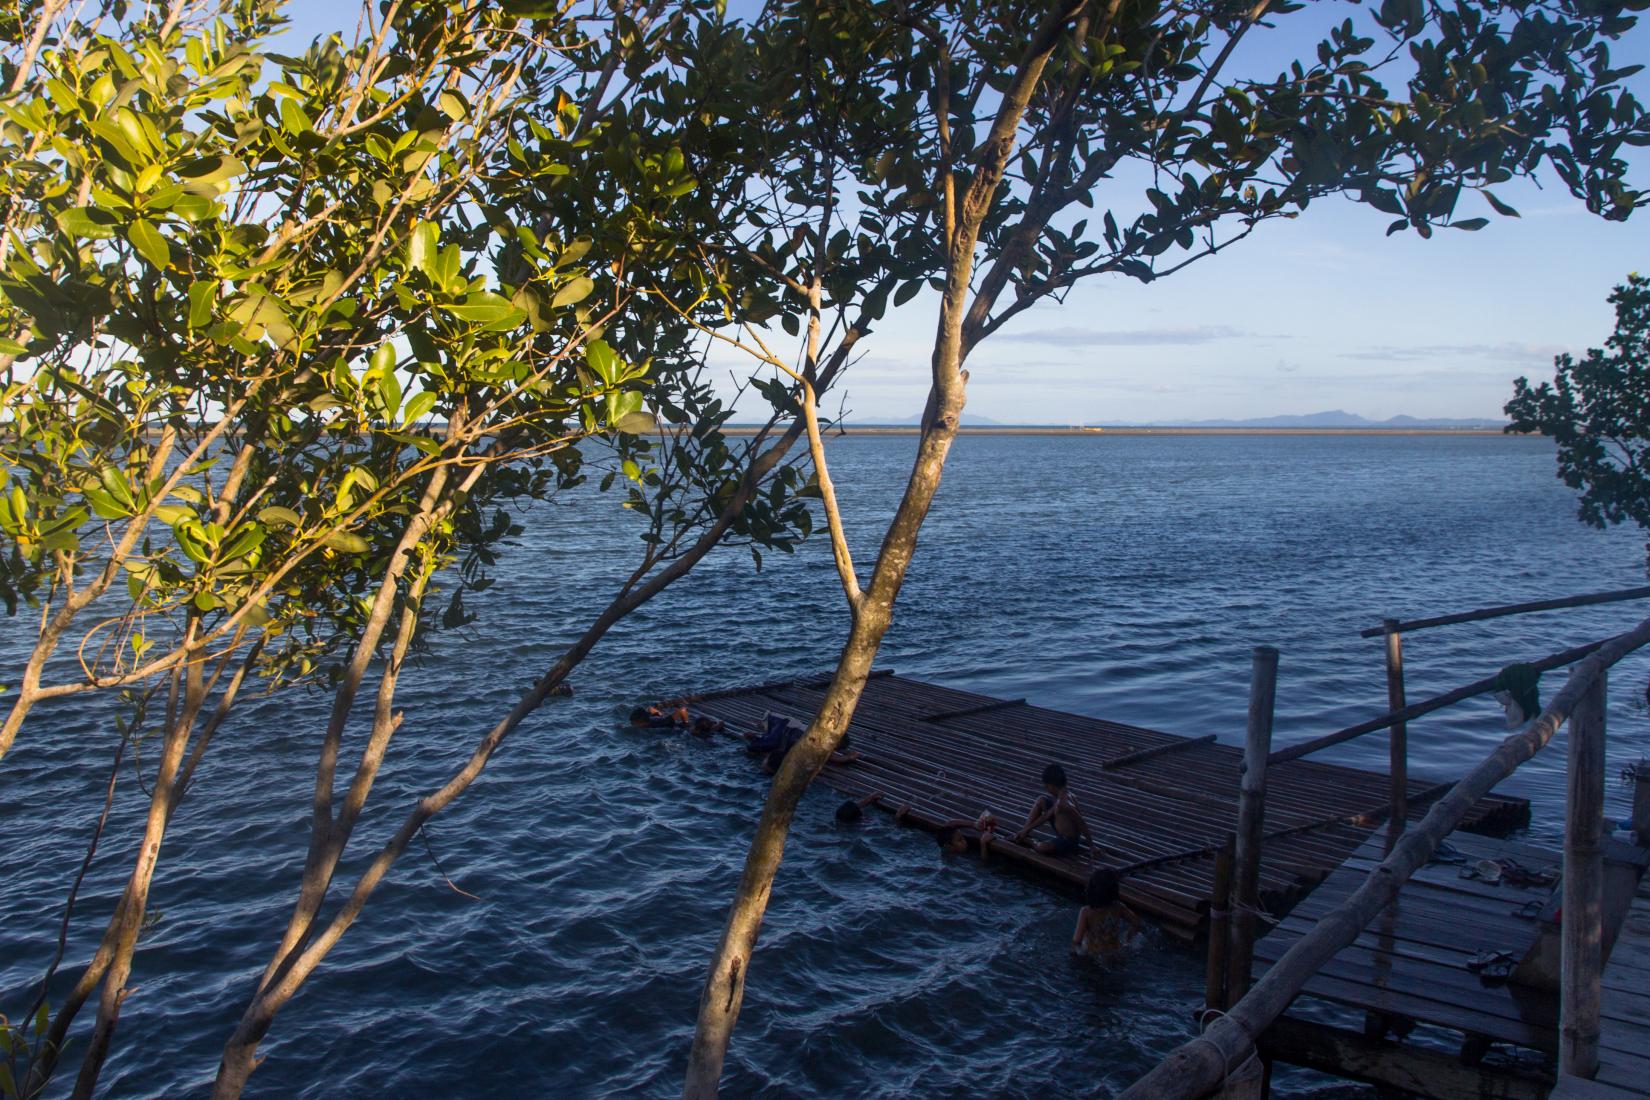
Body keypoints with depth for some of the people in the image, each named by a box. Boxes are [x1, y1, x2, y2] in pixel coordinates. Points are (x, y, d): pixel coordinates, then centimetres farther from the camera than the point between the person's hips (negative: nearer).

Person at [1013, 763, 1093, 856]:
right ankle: (1025, 835, 15)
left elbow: (1082, 824, -29)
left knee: (1042, 848, -35)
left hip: (1069, 841, -10)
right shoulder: (1063, 793, -3)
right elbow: (1048, 815, 5)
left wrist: (1092, 846, -20)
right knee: (1041, 800, 10)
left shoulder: (1063, 803, -34)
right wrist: (1027, 829, 8)